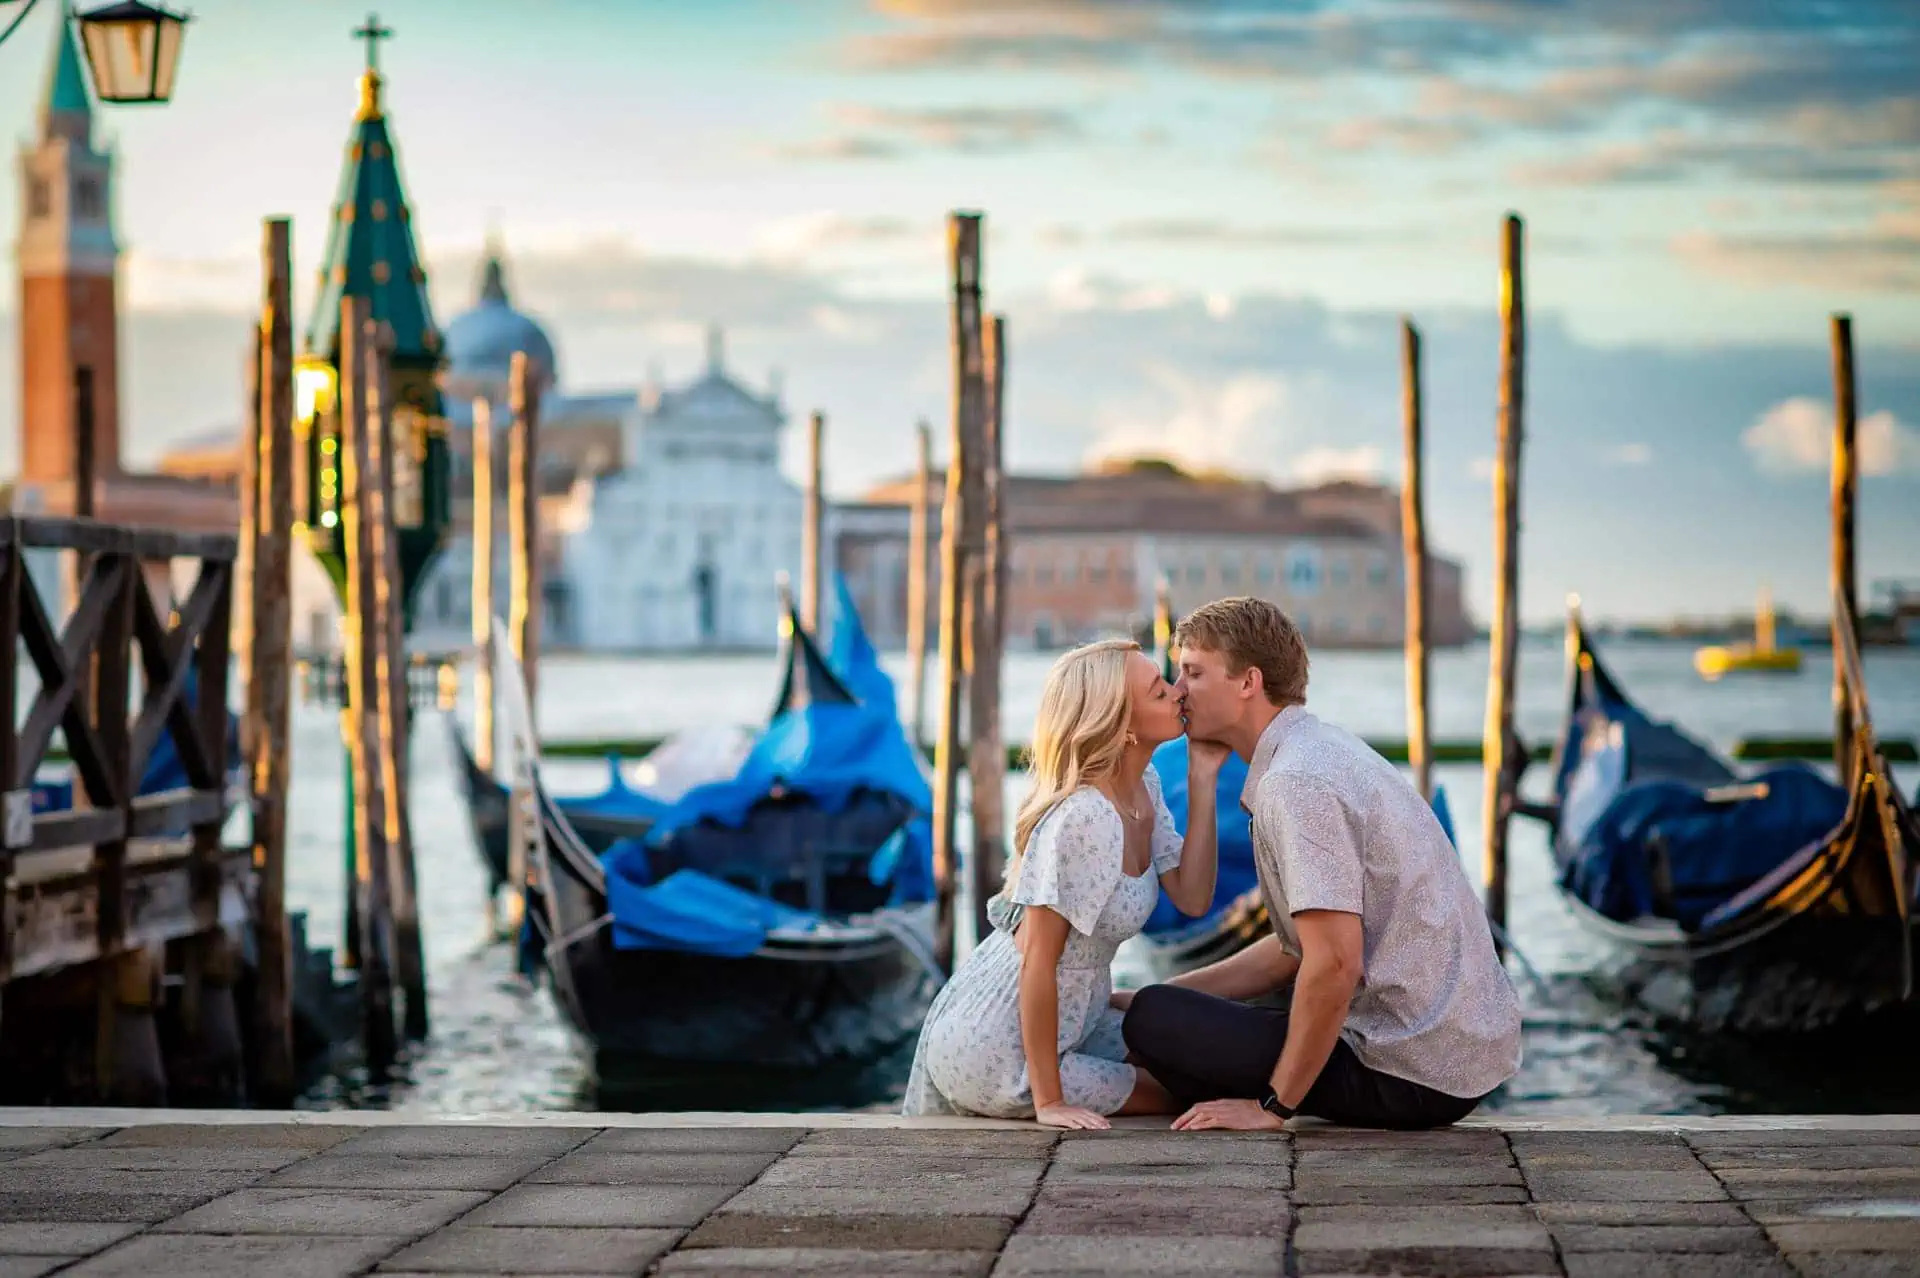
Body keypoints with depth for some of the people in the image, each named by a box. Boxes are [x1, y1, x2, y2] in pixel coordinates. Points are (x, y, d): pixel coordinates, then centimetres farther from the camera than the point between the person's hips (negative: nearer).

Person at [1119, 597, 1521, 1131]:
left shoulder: (1294, 784, -18)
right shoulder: (1327, 748, 15)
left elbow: (1334, 963, -26)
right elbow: (1297, 948, 20)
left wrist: (1274, 1106, -17)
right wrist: (1132, 999, 17)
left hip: (1411, 1077, -10)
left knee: (1155, 1022, -9)